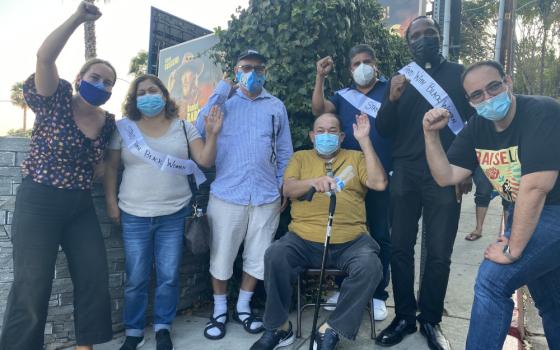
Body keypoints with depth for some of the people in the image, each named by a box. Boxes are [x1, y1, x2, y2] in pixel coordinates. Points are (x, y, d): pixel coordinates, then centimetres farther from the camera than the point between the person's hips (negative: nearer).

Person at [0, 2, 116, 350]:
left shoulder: (109, 122, 7)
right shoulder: (58, 99, -6)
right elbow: (44, 57, -22)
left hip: (81, 206, 6)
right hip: (39, 203, -5)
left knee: (96, 278, 7)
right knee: (32, 286, -2)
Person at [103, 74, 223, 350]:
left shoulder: (184, 127, 4)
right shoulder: (125, 128, 2)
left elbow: (205, 161, -2)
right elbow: (111, 167, 6)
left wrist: (212, 134, -15)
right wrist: (111, 202, 0)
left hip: (174, 215, 1)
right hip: (134, 216, 0)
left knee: (169, 276, 7)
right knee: (136, 279, 7)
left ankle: (162, 328, 27)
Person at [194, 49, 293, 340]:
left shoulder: (276, 106, 10)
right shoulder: (224, 102, 6)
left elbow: (284, 153, 13)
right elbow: (199, 131, -11)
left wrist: (283, 190, 8)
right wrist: (219, 92, -11)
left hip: (265, 197, 2)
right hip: (227, 194, -1)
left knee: (257, 257, 11)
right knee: (221, 256, 8)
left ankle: (243, 308, 31)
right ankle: (219, 311, 28)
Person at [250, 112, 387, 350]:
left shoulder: (355, 158, 14)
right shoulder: (300, 157, 16)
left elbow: (379, 183, -2)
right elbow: (288, 189, 1)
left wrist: (364, 141, -4)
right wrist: (314, 181, -21)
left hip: (350, 241, 0)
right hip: (304, 239, 0)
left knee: (370, 266, -28)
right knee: (274, 256, -26)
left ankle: (330, 330, -13)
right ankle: (279, 328, -6)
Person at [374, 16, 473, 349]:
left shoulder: (459, 73, 9)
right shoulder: (401, 78, 13)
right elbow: (383, 130, 5)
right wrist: (391, 100, -13)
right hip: (405, 174, 2)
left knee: (439, 253, 2)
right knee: (401, 248, 2)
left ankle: (430, 320, 16)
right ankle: (404, 317, 14)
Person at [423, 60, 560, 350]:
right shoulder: (478, 126, -2)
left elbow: (535, 186, -28)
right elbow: (446, 177, -4)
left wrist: (512, 249, -24)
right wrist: (431, 134, -17)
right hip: (525, 214, 7)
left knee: (492, 279, -18)